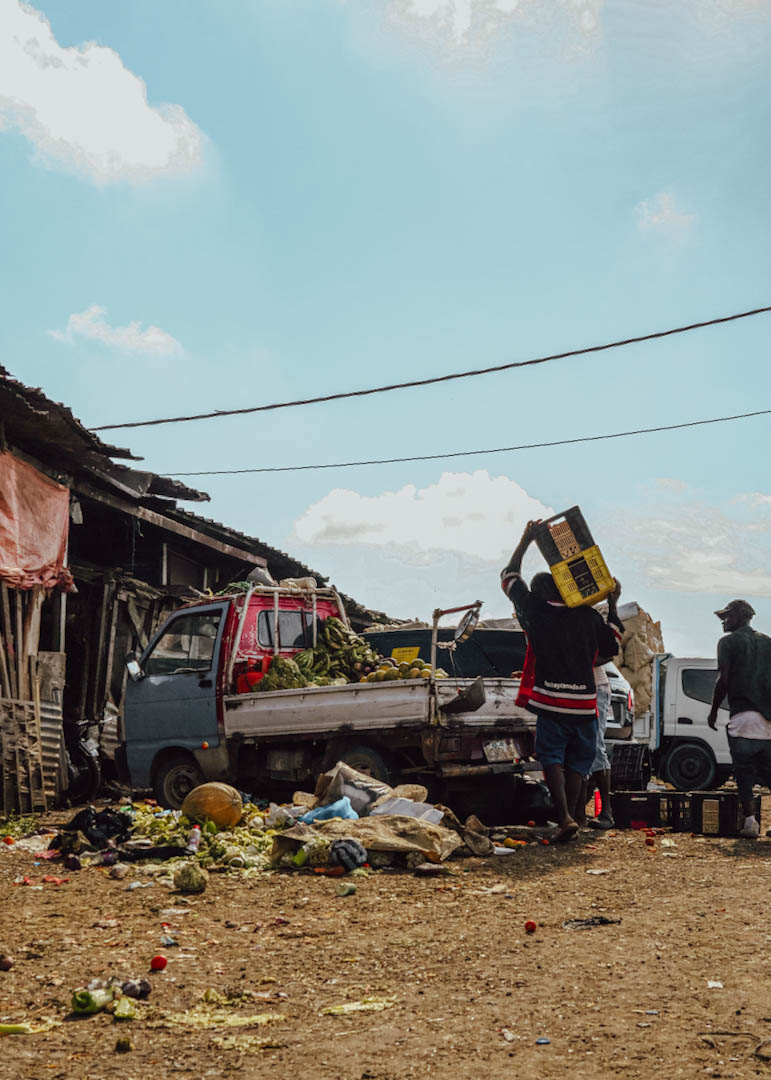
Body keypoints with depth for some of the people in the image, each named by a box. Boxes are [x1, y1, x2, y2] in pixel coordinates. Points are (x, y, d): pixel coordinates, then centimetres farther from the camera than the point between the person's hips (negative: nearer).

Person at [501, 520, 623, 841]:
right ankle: (571, 814, 10)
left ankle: (564, 817, -14)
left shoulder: (536, 611, 1)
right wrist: (612, 606, 26)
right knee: (577, 763, 13)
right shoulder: (588, 616, 5)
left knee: (552, 758, 1)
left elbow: (509, 577, 14)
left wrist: (525, 541, 19)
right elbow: (611, 646, 21)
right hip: (585, 701, 2)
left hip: (551, 702, -2)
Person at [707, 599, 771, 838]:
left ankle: (750, 820, -11)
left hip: (743, 716, -5)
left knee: (744, 772, -2)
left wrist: (713, 711, 2)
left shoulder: (729, 642, 1)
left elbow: (723, 680, -7)